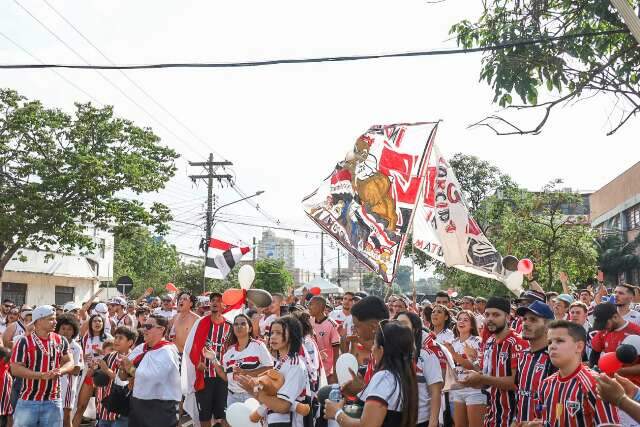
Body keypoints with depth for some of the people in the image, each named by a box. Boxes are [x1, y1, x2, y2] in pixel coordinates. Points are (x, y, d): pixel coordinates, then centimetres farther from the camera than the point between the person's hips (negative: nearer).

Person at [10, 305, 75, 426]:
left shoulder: (61, 341, 6)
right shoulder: (24, 341, -7)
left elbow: (70, 362, 10)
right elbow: (15, 369, -11)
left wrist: (60, 371, -13)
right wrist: (42, 375, -20)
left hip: (53, 401, 3)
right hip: (28, 401, -3)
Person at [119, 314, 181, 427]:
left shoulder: (166, 351, -16)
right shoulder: (140, 348, 8)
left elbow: (150, 378, -25)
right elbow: (122, 376, 12)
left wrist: (131, 369, -10)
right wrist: (124, 368, -11)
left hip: (161, 408, -8)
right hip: (137, 404, 8)